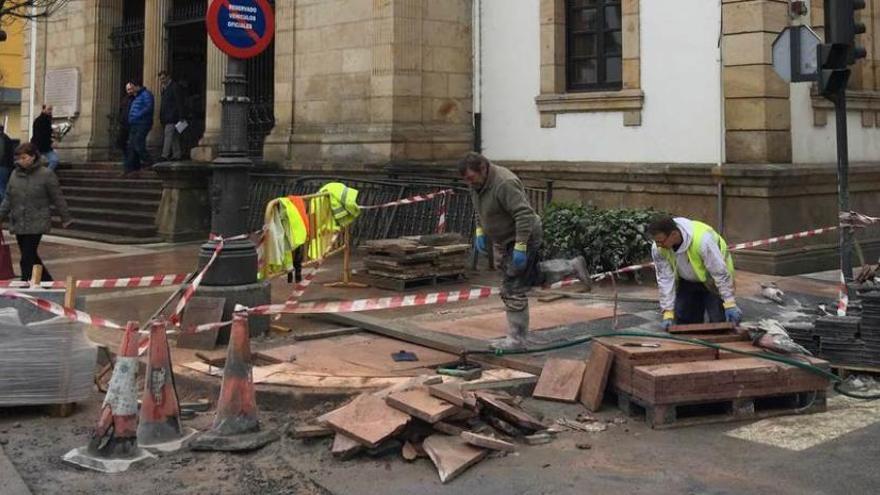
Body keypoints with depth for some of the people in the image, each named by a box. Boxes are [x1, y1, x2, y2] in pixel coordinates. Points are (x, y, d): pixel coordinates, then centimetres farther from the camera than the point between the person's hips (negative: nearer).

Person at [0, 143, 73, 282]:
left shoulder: (46, 175, -7)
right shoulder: (15, 174, 7)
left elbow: (57, 198, -3)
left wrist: (65, 218, 1)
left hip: (36, 224, -6)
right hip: (18, 223, 6)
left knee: (27, 260, -9)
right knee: (31, 257, 14)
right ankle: (47, 282, 29)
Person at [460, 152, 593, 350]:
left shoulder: (504, 184, -29)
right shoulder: (478, 183, 0)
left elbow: (524, 215, -31)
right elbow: (480, 210, 19)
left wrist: (520, 247, -30)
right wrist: (480, 232, 9)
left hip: (524, 238, -10)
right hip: (505, 241, 10)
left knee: (513, 291, -6)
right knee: (533, 274, 22)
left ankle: (517, 339, 4)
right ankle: (573, 266, 35)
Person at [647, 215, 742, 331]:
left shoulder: (702, 239, -39)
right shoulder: (658, 248, -25)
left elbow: (720, 272, -31)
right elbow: (665, 279, -16)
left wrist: (730, 304, -28)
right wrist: (668, 312, -18)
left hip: (712, 280, -4)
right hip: (687, 281, 4)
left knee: (717, 321, -13)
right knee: (682, 320, 2)